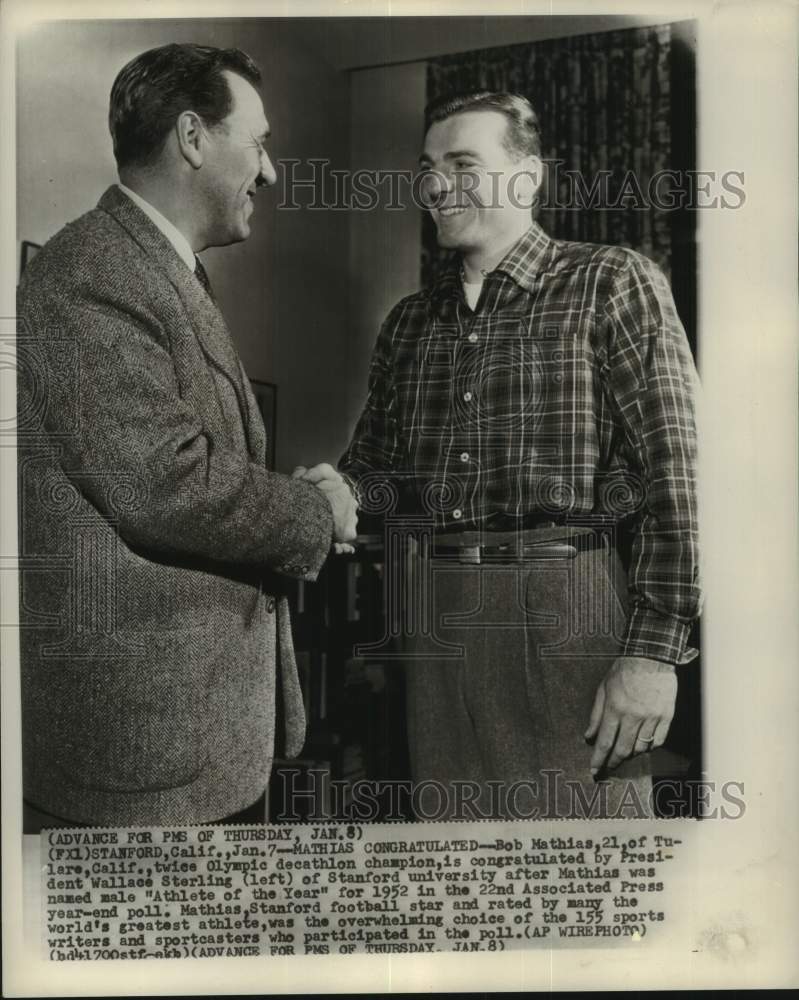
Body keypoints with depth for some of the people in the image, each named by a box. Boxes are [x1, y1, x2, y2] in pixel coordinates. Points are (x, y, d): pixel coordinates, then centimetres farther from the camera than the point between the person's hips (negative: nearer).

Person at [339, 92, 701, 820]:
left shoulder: (612, 283, 0)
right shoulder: (409, 322, 15)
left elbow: (671, 470, -7)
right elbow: (377, 459, 22)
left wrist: (654, 650, -14)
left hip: (565, 613, -4)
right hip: (435, 618, 5)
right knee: (445, 810, 12)